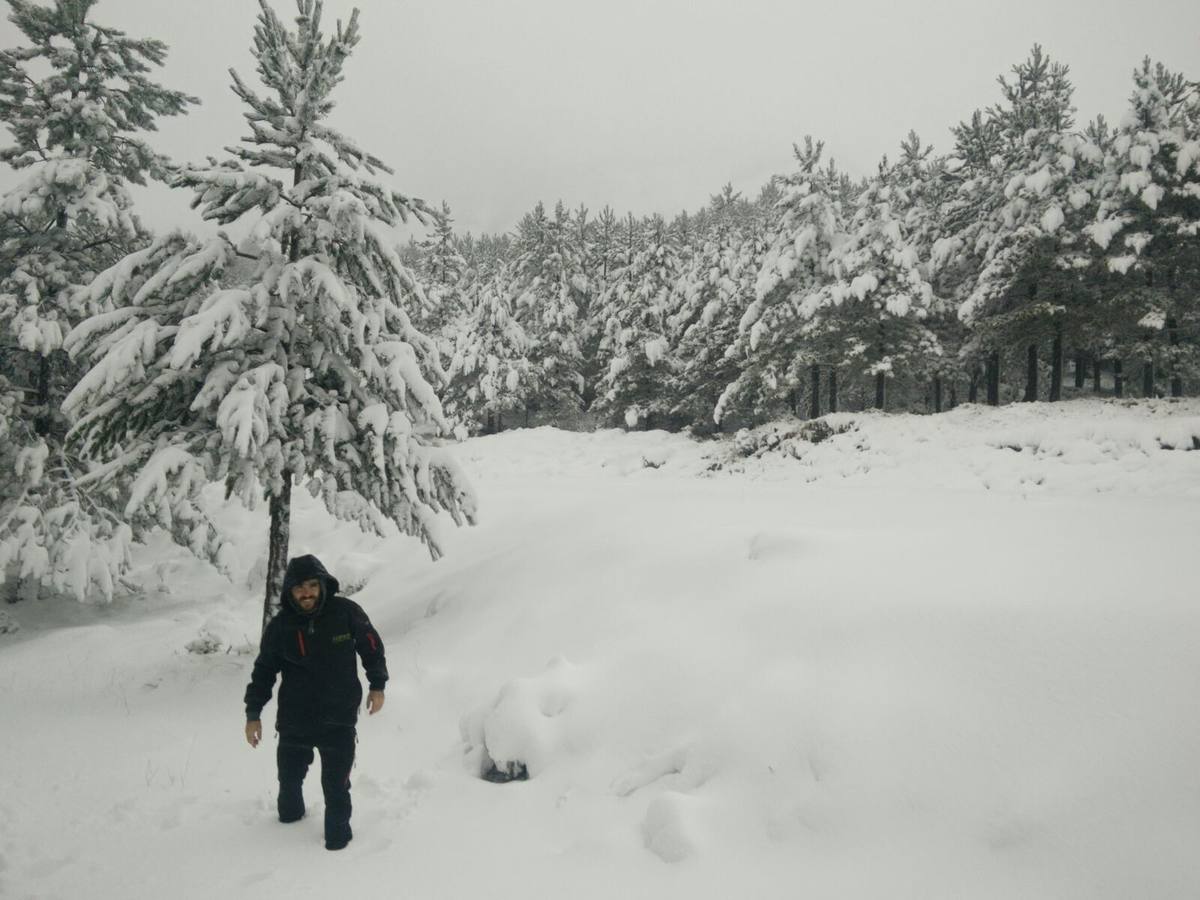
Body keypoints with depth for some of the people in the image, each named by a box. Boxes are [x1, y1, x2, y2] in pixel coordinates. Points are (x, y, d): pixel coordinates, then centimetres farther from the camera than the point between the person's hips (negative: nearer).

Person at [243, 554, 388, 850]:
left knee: (336, 785, -3)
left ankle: (338, 833, 21)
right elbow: (264, 671, 4)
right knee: (289, 778, 20)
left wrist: (377, 686, 5)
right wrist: (253, 715, 4)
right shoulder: (280, 626, -8)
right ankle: (290, 814, 50)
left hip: (339, 720, -2)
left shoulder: (346, 612, -12)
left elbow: (371, 646, 3)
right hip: (293, 721, 2)